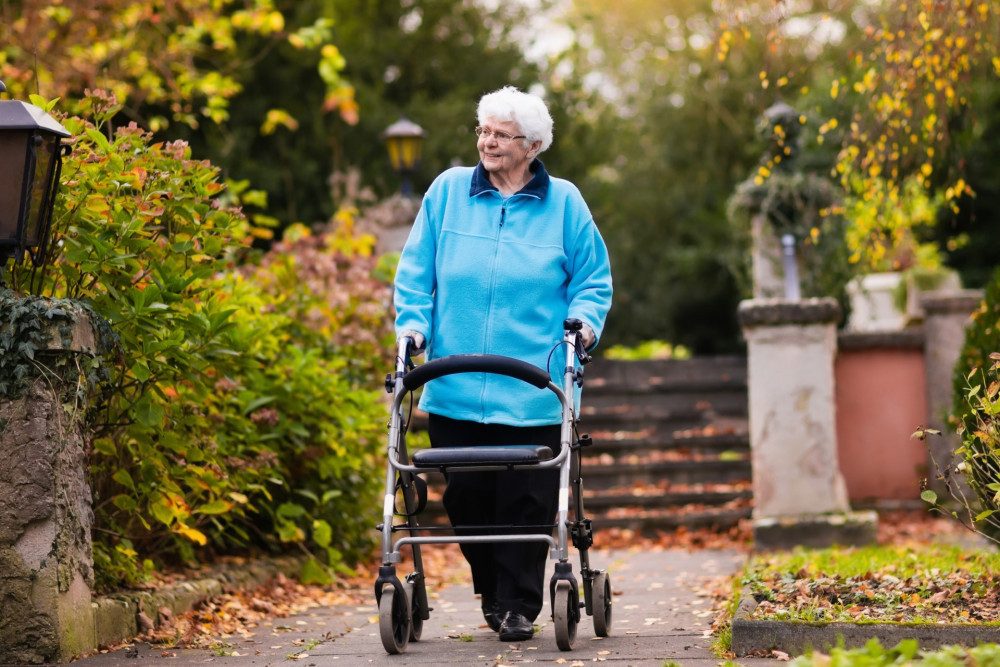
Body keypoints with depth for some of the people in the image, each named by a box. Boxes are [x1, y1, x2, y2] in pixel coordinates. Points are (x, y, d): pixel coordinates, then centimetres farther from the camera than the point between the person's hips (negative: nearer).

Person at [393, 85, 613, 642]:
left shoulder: (563, 203, 4)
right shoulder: (448, 191, 7)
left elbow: (594, 280, 11)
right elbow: (416, 271, 12)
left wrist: (584, 321, -7)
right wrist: (413, 324, -1)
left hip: (531, 392, -2)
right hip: (455, 386, 2)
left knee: (527, 501, -3)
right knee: (466, 496, 4)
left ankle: (520, 605, 9)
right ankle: (491, 591, 24)